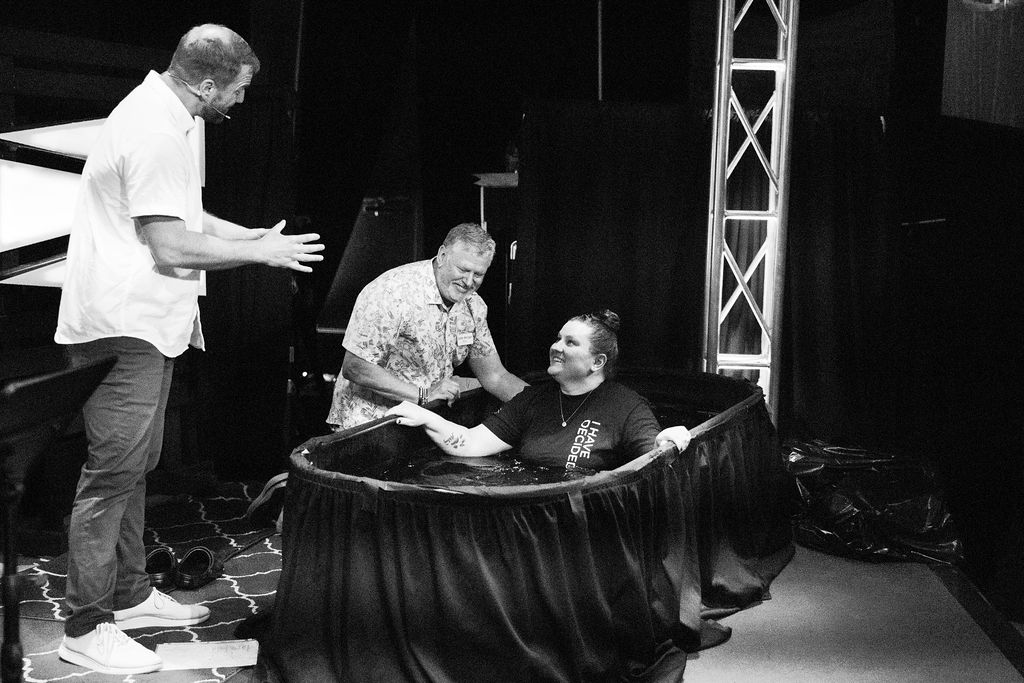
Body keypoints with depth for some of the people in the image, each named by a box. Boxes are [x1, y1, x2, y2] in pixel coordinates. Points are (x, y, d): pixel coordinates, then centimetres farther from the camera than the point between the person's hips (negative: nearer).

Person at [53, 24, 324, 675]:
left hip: (142, 326, 11)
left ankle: (131, 594, 30)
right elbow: (172, 245, -23)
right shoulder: (155, 134, -20)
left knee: (132, 468, 17)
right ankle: (87, 627, 6)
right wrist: (260, 252, -12)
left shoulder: (161, 114, 14)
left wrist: (251, 235, 12)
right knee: (113, 474, -4)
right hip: (126, 328, -11)